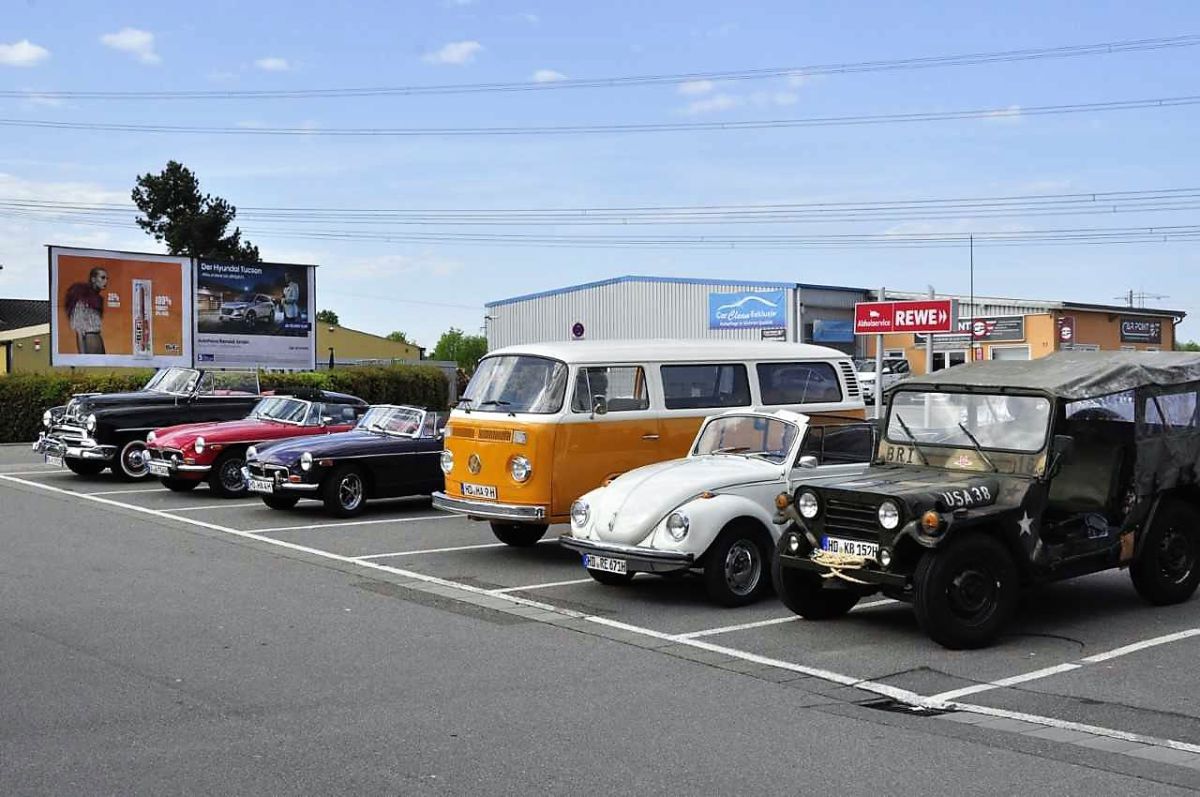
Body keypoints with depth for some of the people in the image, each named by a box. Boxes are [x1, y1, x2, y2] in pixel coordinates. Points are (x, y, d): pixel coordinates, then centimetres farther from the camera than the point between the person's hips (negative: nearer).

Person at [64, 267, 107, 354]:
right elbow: (79, 331, -13)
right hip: (89, 340, -8)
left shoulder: (97, 299, 15)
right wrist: (82, 353, -18)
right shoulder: (83, 299, -9)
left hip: (99, 340, 8)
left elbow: (97, 325, 13)